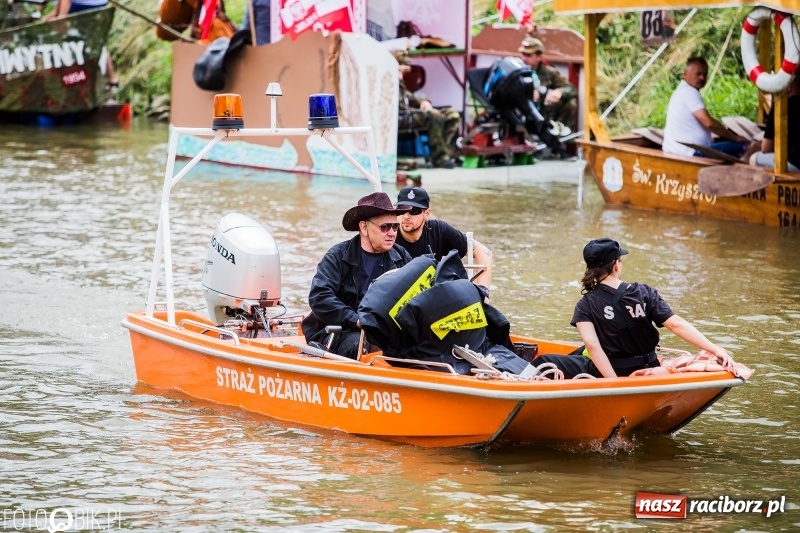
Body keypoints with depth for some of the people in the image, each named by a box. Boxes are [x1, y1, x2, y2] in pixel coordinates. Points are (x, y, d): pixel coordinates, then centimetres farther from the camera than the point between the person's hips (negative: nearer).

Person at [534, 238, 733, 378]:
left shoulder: (586, 306, -11)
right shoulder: (644, 294, -8)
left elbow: (592, 345, -24)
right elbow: (677, 324, -15)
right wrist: (716, 349, -16)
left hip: (606, 375, -4)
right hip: (646, 375, 4)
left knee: (543, 363, 7)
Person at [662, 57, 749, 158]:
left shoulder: (681, 91, 20)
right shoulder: (690, 92, -13)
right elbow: (709, 122, -21)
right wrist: (735, 137, -11)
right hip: (690, 152, -11)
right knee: (741, 147, -12)